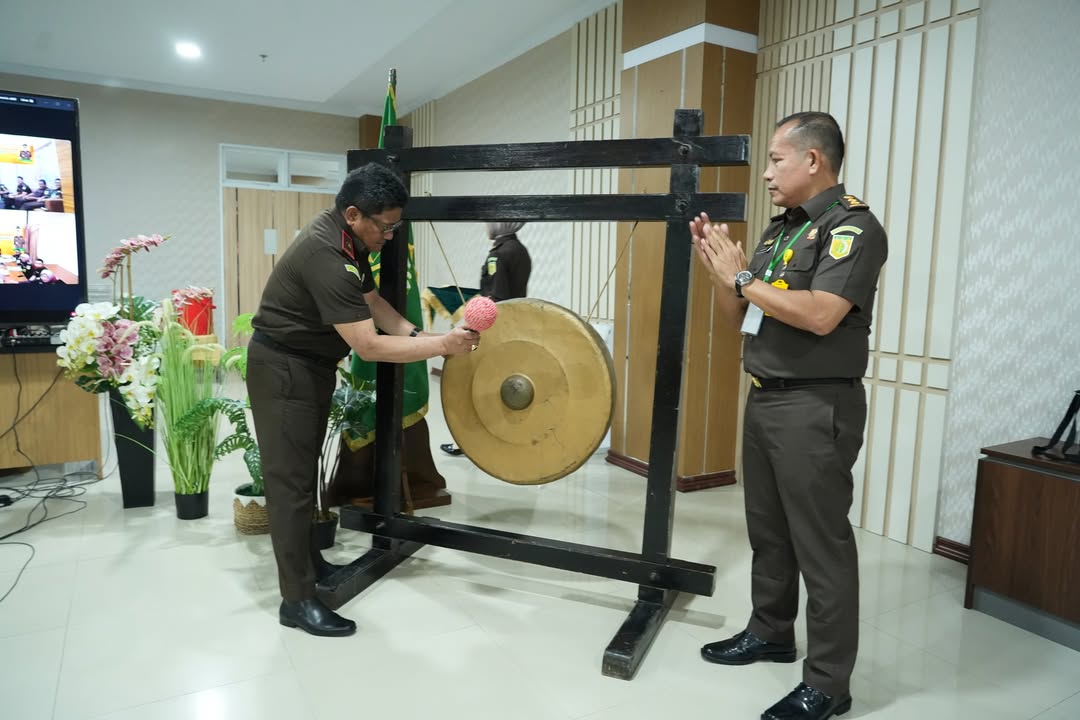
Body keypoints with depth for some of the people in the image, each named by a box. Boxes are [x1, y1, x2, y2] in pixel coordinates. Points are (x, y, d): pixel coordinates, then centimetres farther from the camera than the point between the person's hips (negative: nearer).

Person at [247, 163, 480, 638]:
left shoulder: (347, 239, -1)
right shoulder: (326, 255, -31)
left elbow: (372, 301, 6)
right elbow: (369, 346, -33)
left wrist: (415, 333, -9)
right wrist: (442, 345, -28)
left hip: (311, 364, 10)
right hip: (283, 367, -9)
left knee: (306, 468, 17)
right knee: (291, 477, -5)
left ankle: (308, 559, 32)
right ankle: (297, 600, 4)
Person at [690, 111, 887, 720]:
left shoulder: (852, 225, -11)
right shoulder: (781, 228, 14)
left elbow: (820, 315, -25)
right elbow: (742, 318, 16)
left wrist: (742, 277, -16)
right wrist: (718, 268, 1)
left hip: (815, 407, -9)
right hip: (764, 399, 9)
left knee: (820, 543, 0)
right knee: (767, 529, 19)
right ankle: (770, 632, 36)